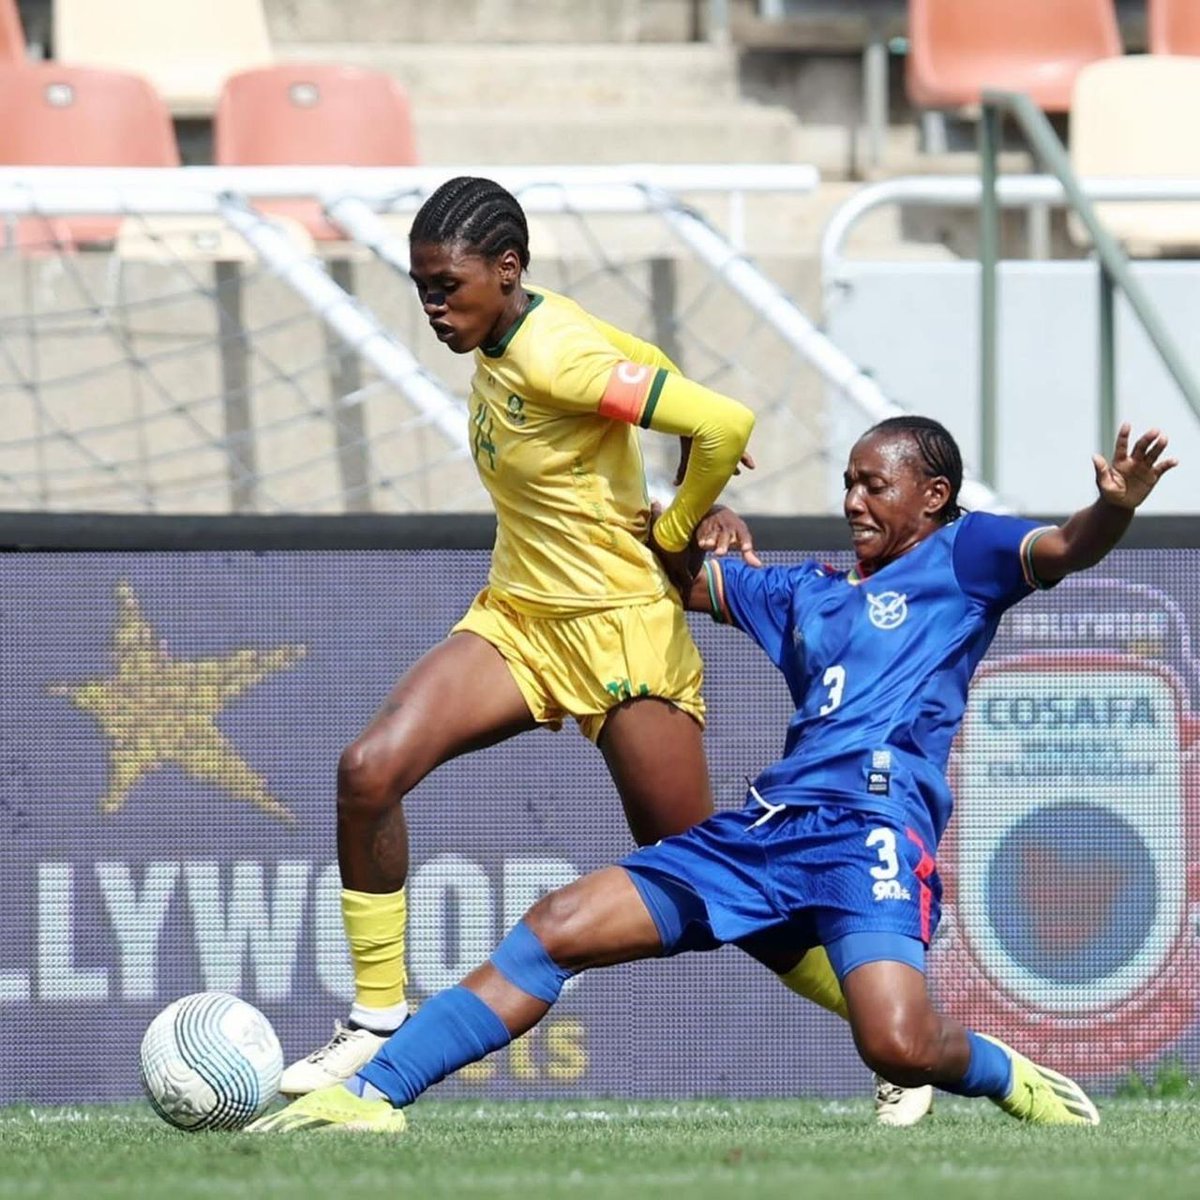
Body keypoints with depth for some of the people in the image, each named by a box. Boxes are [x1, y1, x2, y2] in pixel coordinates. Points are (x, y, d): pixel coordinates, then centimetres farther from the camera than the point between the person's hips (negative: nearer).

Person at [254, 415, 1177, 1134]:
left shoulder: (960, 557, 10)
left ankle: (1012, 1081, 4)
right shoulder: (804, 593, 28)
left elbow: (1063, 550, -9)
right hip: (764, 830, 7)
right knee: (556, 930, -2)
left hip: (875, 825, -7)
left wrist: (1114, 507, -30)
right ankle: (369, 1097, -2)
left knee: (898, 1046, -31)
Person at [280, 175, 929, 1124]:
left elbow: (725, 425, -28)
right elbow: (650, 366, 14)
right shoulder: (507, 339, 3)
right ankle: (378, 1021, -1)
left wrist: (676, 533, -11)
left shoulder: (553, 360, -23)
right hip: (519, 617, 8)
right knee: (369, 771, -11)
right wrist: (692, 505, 4)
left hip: (620, 632, -8)